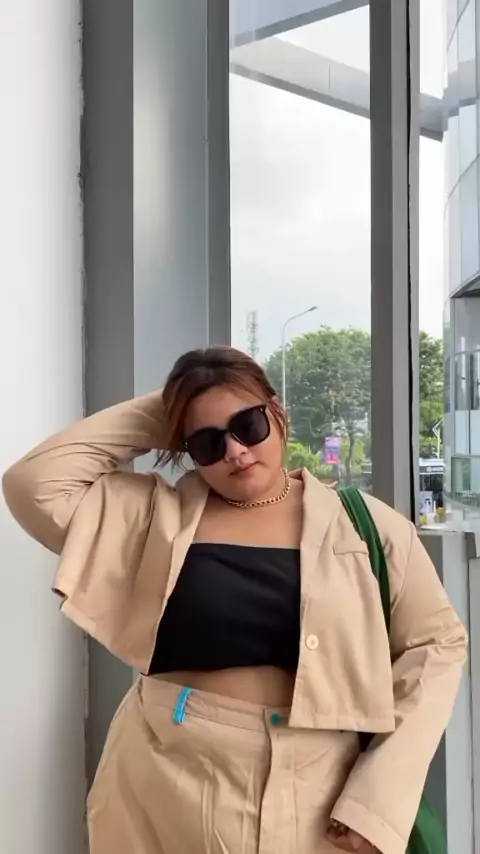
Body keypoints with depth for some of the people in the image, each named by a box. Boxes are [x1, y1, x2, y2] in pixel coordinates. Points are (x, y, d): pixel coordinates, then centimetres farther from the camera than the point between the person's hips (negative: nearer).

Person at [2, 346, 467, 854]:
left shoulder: (363, 526, -2)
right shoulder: (156, 514, 0)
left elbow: (436, 645, 0)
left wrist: (381, 793, -9)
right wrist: (150, 420, -5)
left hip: (310, 792, 0)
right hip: (168, 784, 1)